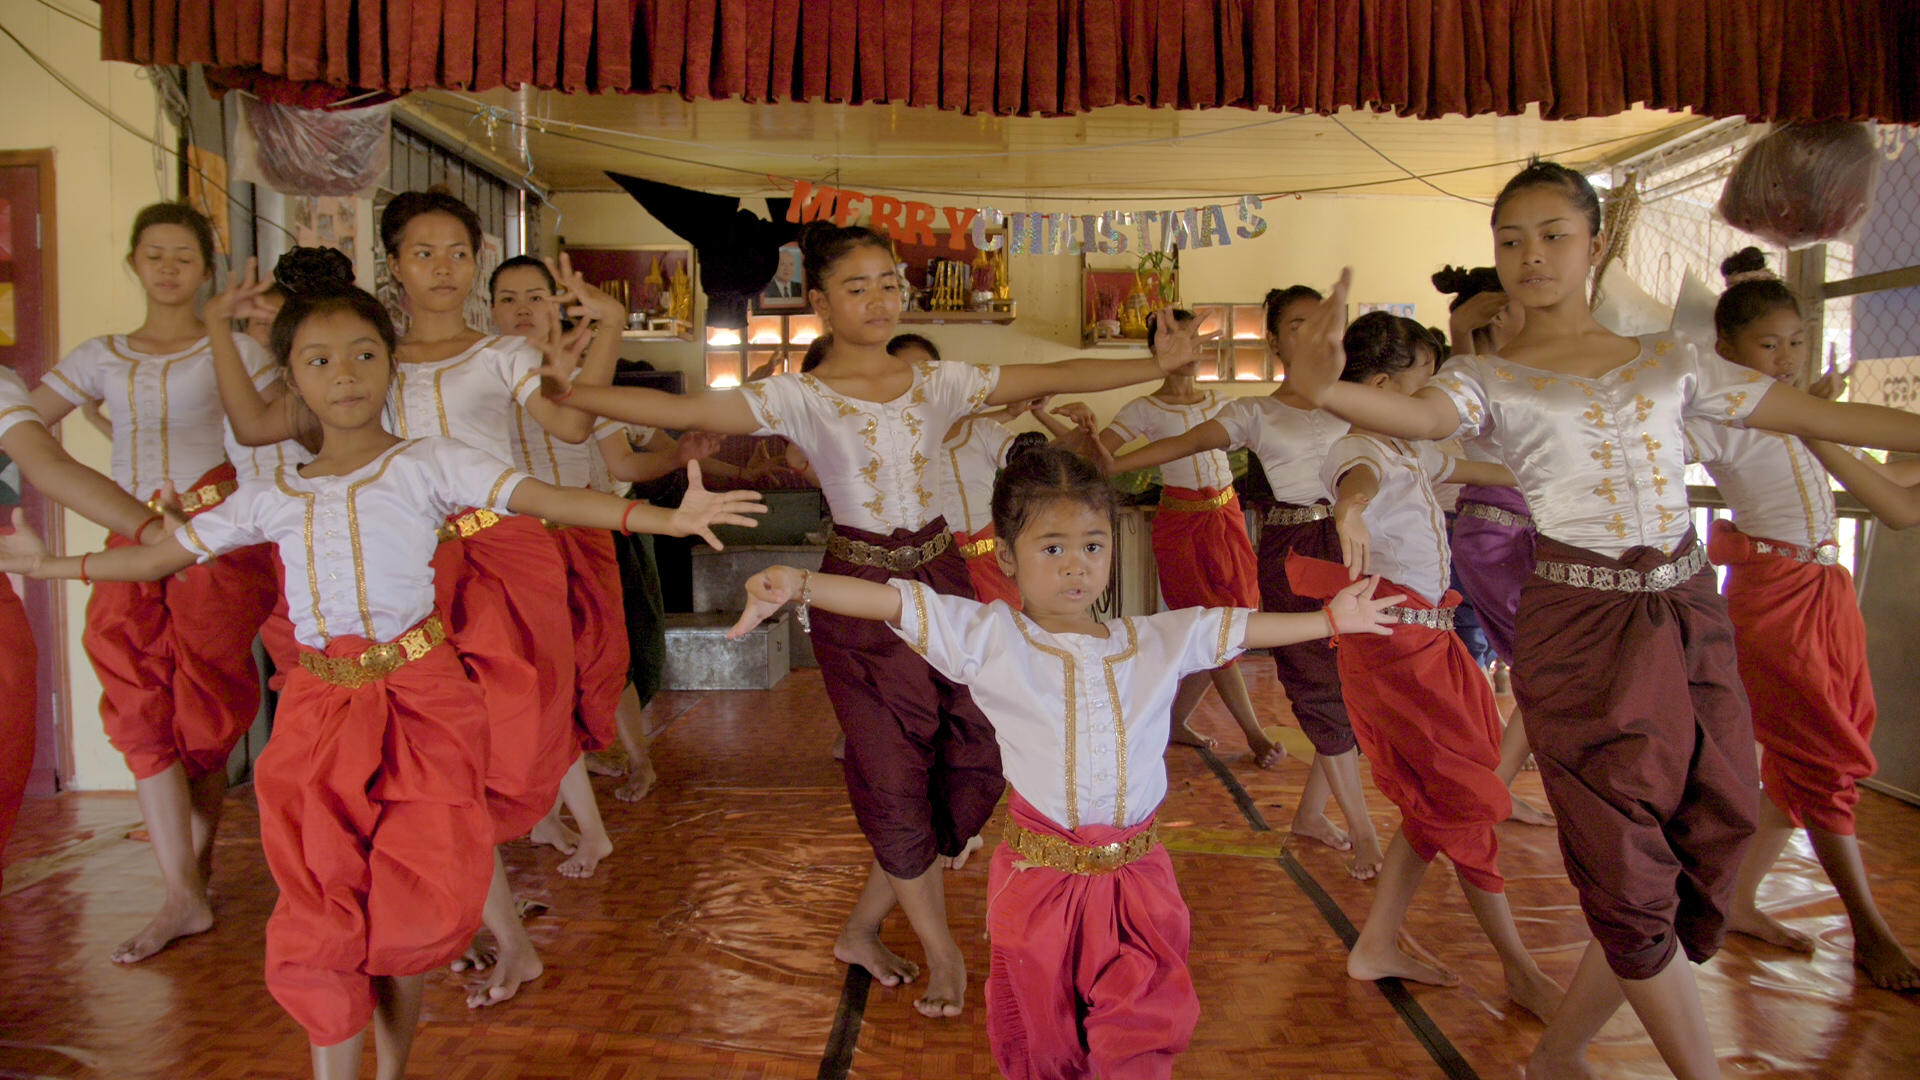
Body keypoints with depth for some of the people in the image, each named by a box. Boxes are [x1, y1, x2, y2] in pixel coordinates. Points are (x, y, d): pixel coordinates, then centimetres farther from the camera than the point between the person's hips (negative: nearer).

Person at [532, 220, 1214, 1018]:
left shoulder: (938, 383, 5)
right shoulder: (800, 398, -6)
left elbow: (1055, 378, 3)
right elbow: (681, 409, -15)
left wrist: (1156, 364, -3)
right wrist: (569, 392, -25)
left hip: (940, 577, 5)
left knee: (973, 760, 6)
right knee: (895, 775, 4)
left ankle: (861, 930, 25)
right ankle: (942, 952, 24)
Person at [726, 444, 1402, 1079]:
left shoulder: (1157, 640, 3)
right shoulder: (987, 637, -9)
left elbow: (1241, 629, 13)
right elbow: (895, 602, -17)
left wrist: (1331, 619, 17)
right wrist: (795, 584, -28)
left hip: (1136, 874, 2)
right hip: (1039, 874, -2)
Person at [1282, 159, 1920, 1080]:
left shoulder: (1665, 360, 11)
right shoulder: (1487, 380, -1)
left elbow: (1820, 415, 14)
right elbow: (1421, 415, -25)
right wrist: (1321, 388, -46)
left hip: (1691, 619, 5)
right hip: (1579, 627, -5)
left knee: (1704, 850, 10)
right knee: (1628, 872, 0)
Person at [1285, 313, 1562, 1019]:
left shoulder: (1410, 451, 17)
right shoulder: (1361, 449, -14)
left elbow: (1471, 469, 36)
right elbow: (1359, 478, -40)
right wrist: (1350, 510, -63)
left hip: (1427, 635, 10)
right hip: (1391, 640, -10)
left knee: (1434, 803, 12)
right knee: (1468, 798, -1)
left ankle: (1377, 947, 19)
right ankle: (1519, 969, 12)